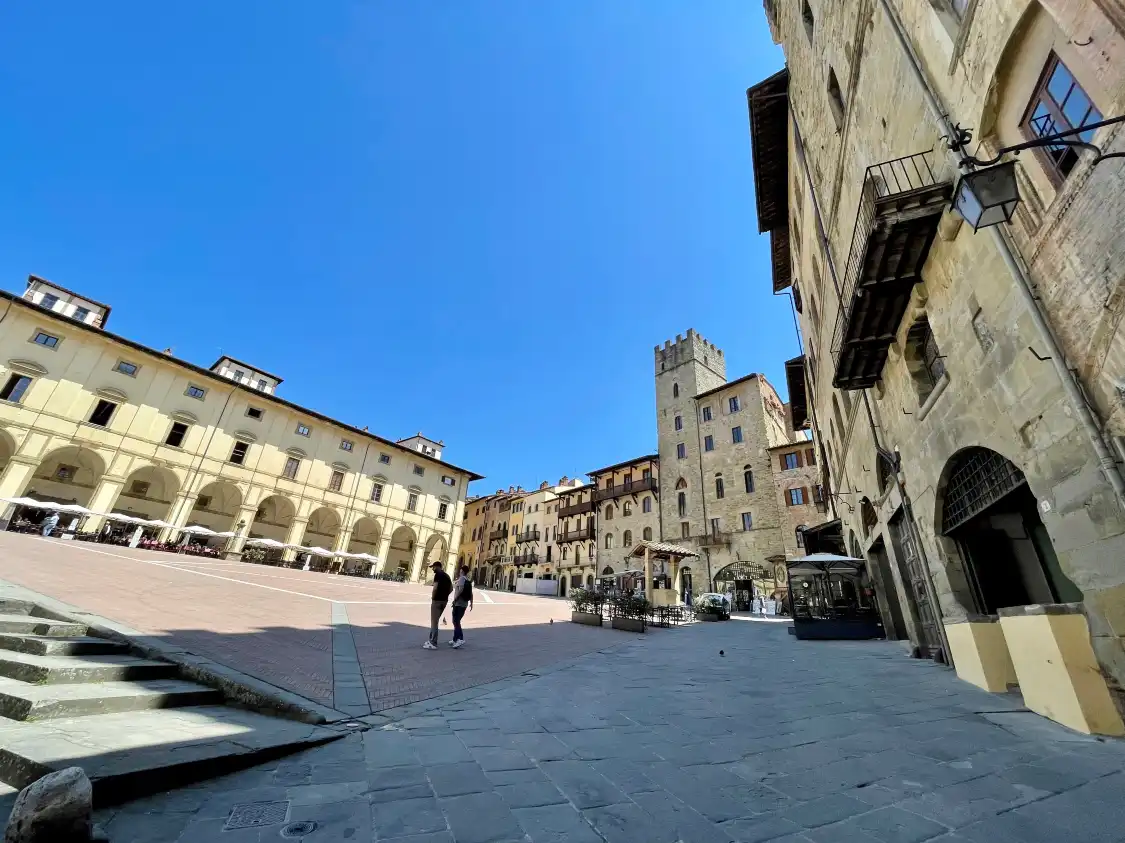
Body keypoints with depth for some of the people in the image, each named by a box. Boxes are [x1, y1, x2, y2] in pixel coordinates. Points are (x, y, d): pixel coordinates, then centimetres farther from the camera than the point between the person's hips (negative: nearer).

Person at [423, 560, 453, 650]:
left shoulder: (438, 574, -11)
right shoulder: (447, 575, 15)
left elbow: (435, 587, -20)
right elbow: (451, 589, 15)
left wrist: (432, 597, -6)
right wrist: (445, 595, 11)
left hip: (437, 600, -8)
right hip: (444, 600, 8)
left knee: (434, 621, -1)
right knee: (435, 620, 20)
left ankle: (433, 643, 1)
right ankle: (431, 639, 29)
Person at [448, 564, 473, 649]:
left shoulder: (461, 578, -11)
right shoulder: (468, 581, 13)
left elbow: (461, 588, -27)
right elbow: (471, 593, 15)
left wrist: (455, 599, -21)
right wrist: (471, 603, 20)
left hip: (458, 603, -8)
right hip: (465, 604, 8)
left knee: (456, 621, -6)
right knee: (457, 621, 17)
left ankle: (460, 639, -17)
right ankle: (455, 639, 22)